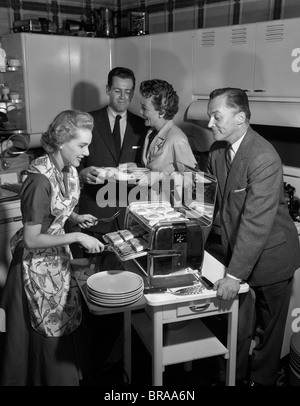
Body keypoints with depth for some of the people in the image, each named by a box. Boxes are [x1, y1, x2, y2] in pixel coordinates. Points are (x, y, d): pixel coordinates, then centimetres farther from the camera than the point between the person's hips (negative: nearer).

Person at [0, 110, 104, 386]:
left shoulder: (69, 169, -4)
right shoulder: (41, 180, -29)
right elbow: (31, 239, -24)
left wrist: (76, 217, -2)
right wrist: (77, 237, -24)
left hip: (59, 257, 8)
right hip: (38, 264, -7)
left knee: (65, 326, 21)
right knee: (47, 335, 12)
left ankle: (66, 375, 43)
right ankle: (50, 378, 36)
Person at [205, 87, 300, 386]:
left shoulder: (264, 158, -27)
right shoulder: (217, 149, -2)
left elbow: (256, 222, -31)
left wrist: (234, 275, -32)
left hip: (269, 256, -6)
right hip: (236, 250, 6)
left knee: (268, 328, 15)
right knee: (237, 325, 18)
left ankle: (261, 379, 37)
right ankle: (235, 375, 39)